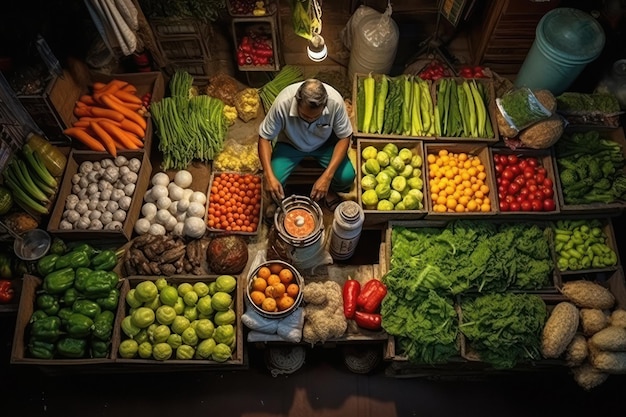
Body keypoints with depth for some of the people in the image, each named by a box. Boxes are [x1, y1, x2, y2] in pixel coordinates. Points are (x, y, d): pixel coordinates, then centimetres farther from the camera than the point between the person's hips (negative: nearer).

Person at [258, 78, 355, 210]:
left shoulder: (335, 102, -32)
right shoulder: (283, 102, -34)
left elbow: (344, 137, -20)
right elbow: (264, 137, -22)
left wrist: (327, 176, -31)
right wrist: (269, 176, -36)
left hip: (325, 144, 1)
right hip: (290, 144, -1)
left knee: (347, 177, -21)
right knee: (274, 180, -23)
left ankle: (329, 190, 15)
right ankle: (278, 200, 14)